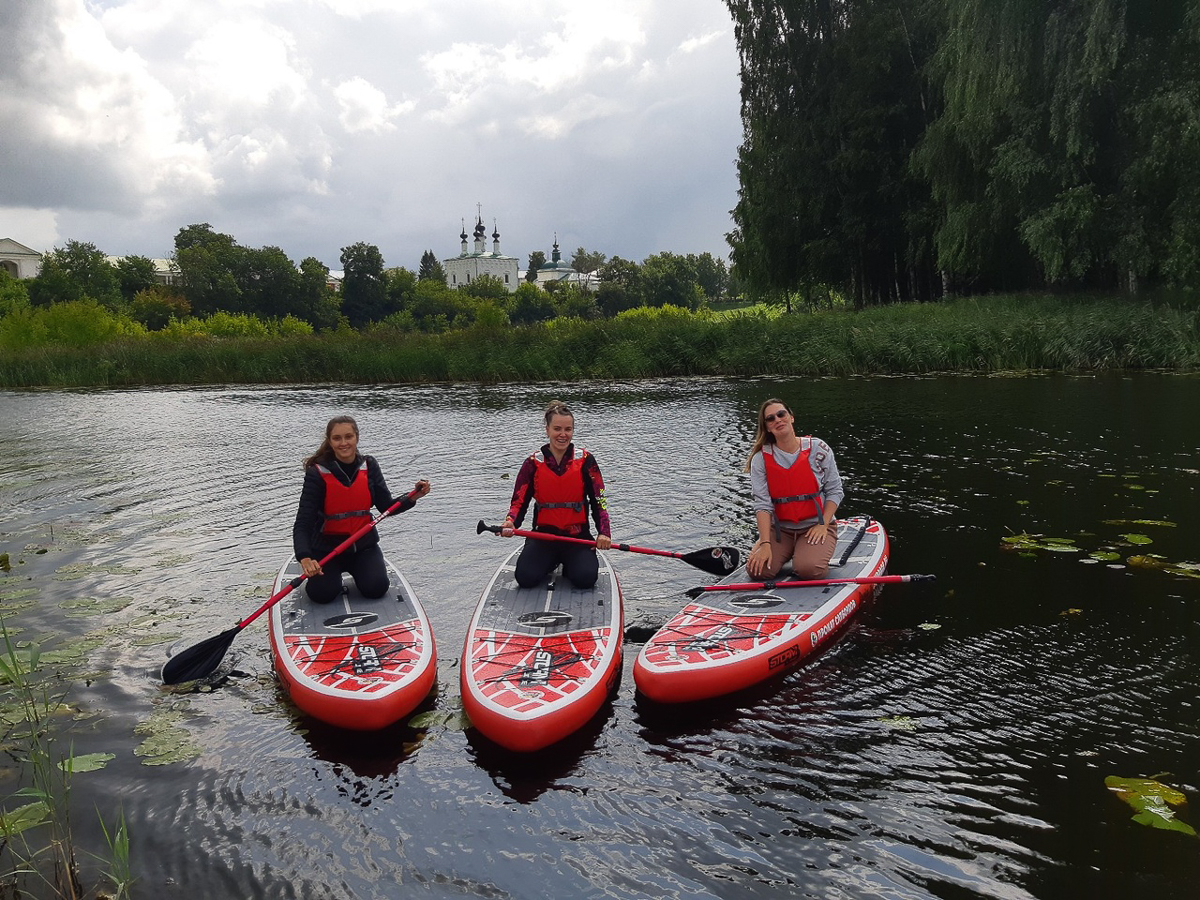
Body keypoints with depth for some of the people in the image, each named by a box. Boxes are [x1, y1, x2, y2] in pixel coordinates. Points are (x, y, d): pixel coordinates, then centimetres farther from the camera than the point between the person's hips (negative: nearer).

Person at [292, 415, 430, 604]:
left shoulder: (369, 466, -5)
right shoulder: (317, 473, -16)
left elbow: (387, 507, -3)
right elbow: (303, 523, -20)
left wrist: (412, 498, -23)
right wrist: (304, 558, -38)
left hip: (363, 544, 2)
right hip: (326, 547, -2)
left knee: (376, 588, -18)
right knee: (322, 593, -22)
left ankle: (353, 569, 17)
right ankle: (333, 571, 14)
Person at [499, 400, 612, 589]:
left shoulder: (585, 460, -2)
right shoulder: (533, 463, 0)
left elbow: (599, 501, -2)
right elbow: (519, 501, -1)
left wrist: (603, 532, -17)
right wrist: (510, 523, -24)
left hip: (577, 536, -1)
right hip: (543, 534, 1)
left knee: (585, 579, -26)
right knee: (525, 577, -22)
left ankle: (568, 563, 11)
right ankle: (551, 562, 14)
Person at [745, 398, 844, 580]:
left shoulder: (818, 448, -6)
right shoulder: (761, 459, -5)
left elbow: (835, 491, 0)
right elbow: (762, 504, -11)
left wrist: (823, 525, -12)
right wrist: (765, 544, -20)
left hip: (817, 526, -2)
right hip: (779, 528, 2)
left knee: (808, 569, -27)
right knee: (757, 570, -18)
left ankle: (818, 553, 10)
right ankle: (788, 552, 14)